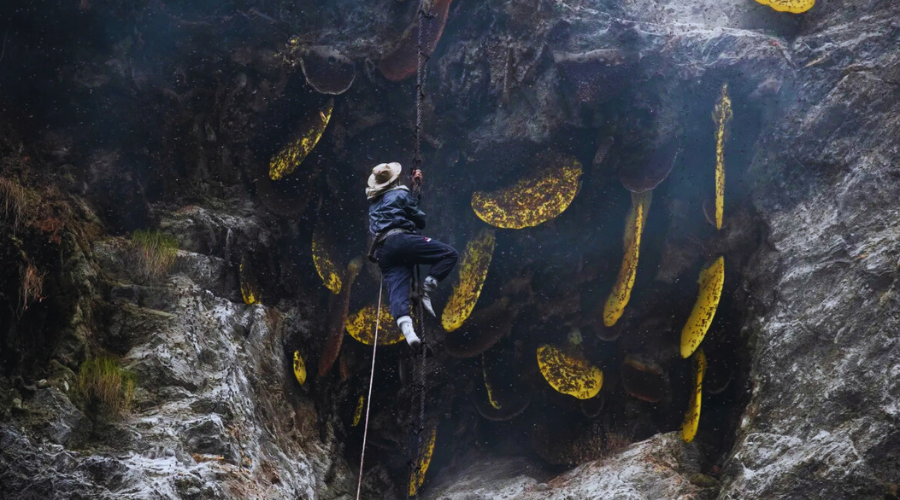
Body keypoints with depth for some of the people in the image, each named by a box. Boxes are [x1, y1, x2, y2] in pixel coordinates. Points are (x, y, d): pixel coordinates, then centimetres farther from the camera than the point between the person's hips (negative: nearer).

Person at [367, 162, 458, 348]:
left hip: (382, 250, 6)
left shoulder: (374, 201, 31)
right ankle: (426, 288, -17)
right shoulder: (400, 194, 9)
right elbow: (420, 219, 14)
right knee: (450, 254, -3)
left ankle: (405, 324, -40)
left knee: (397, 290, -13)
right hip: (401, 240, -6)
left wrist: (415, 187, 49)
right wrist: (417, 225, 36)